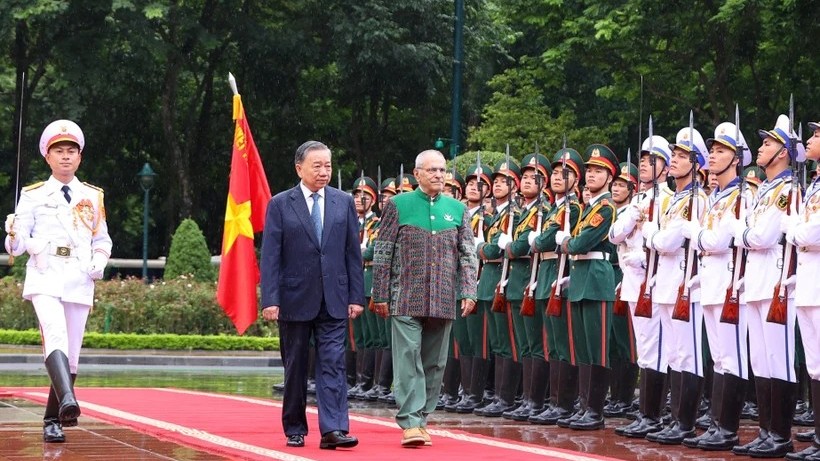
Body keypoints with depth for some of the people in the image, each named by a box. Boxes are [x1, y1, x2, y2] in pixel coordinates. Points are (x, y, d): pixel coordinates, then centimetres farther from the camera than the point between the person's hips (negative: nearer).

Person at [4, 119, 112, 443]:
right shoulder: (33, 196, 9)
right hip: (44, 277, -3)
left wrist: (99, 264, 0)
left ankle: (53, 421, 14)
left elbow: (102, 240, 21)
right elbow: (17, 247, 4)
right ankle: (67, 401, -48)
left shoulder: (93, 197, 15)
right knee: (56, 336, -28)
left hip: (79, 280, 3)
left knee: (71, 354, 2)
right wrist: (14, 235, -19)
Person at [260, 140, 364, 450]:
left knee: (333, 366, -8)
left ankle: (333, 430, -13)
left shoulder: (344, 202, 7)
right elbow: (270, 256, -4)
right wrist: (270, 300, -12)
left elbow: (353, 253, 8)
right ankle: (295, 430, 18)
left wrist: (356, 296, 2)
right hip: (294, 300, -1)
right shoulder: (280, 204, 0)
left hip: (333, 300, 1)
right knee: (295, 369, 8)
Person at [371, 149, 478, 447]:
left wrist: (468, 292, -3)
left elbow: (467, 255, 8)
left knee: (434, 363, 6)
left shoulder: (457, 209, 10)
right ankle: (411, 422, -11)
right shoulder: (399, 205, 2)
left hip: (443, 300, 3)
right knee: (408, 358, -10)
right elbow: (382, 253, 2)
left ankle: (421, 419, 15)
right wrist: (380, 296, -2)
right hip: (406, 299, -3)